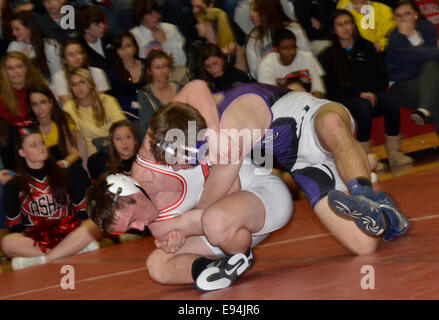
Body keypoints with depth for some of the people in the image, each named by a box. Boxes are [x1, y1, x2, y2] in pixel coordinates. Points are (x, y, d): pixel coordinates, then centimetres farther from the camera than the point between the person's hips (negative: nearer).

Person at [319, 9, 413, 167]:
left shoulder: (366, 47, 15)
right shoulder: (328, 56, 5)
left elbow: (382, 77, 12)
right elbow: (332, 91, -2)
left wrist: (373, 94, -9)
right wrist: (360, 95, -14)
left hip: (373, 94, 3)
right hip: (345, 102, -3)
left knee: (392, 101, -29)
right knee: (363, 105, -37)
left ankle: (394, 153, -25)